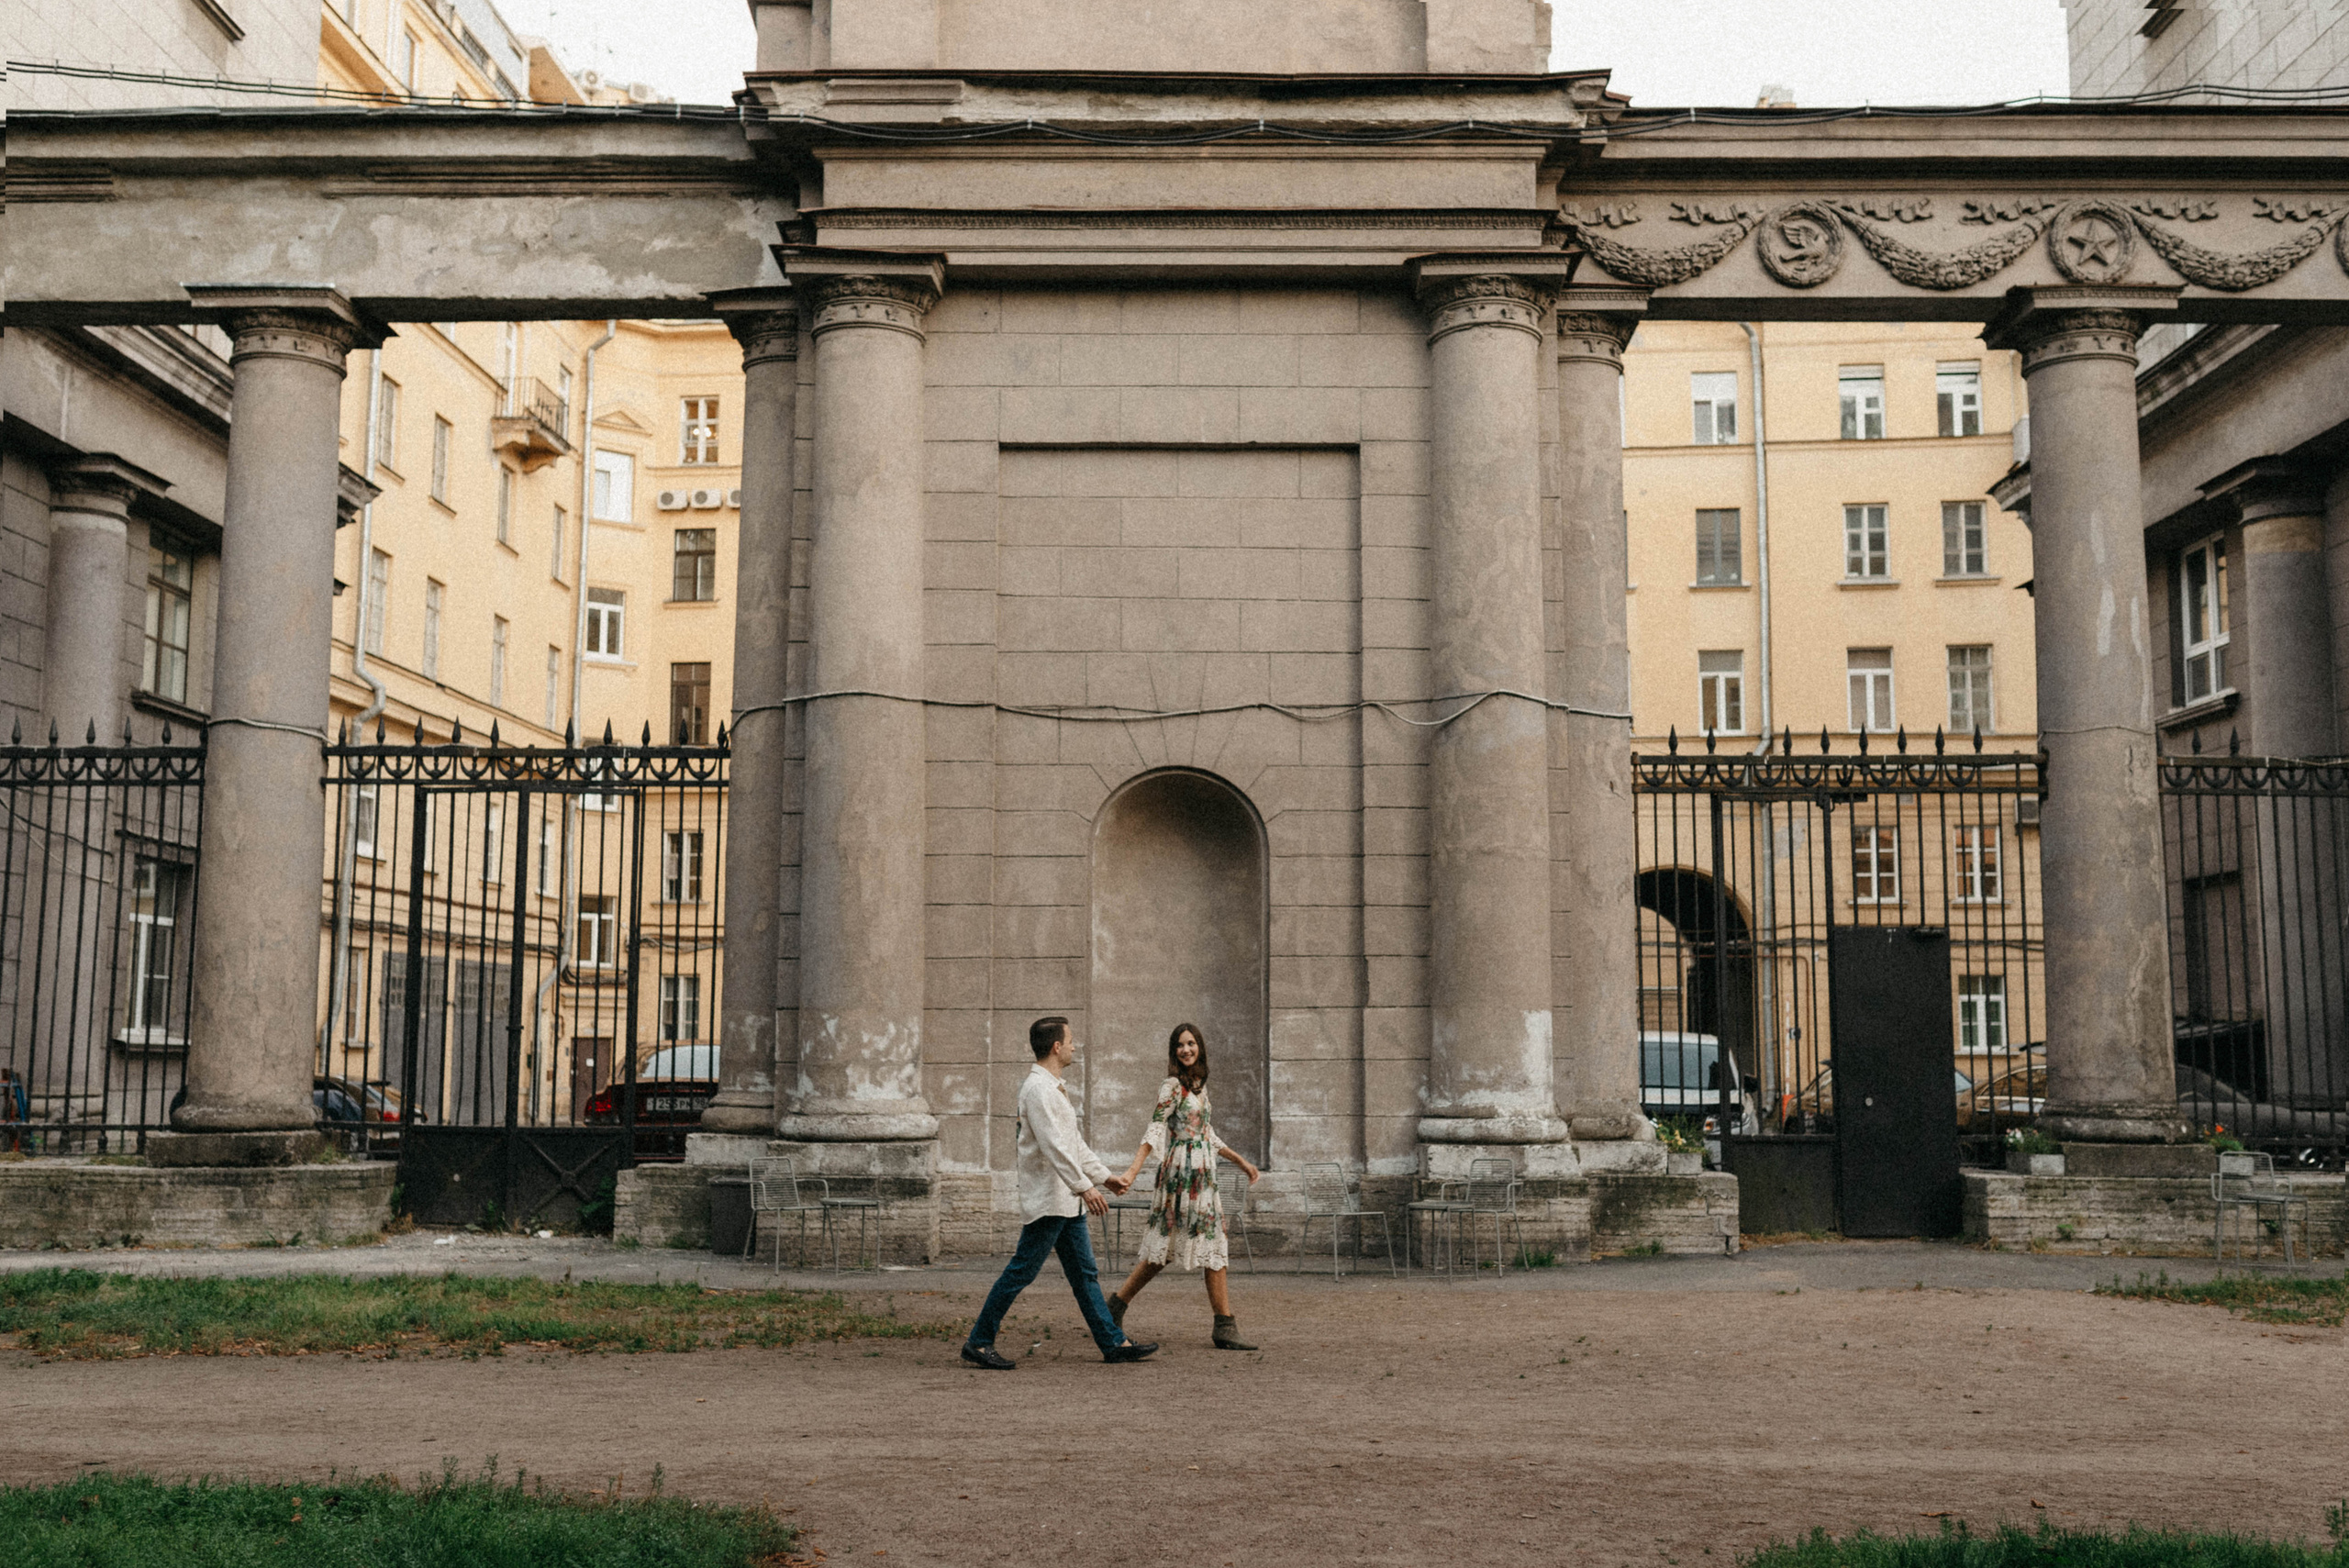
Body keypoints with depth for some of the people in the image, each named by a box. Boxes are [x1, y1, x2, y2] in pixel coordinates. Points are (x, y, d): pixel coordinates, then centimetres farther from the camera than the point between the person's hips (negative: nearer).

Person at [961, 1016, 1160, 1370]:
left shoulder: (1054, 1087, 18)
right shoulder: (1037, 1088, -15)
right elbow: (1053, 1145, -23)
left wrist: (1104, 1176, 25)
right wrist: (1085, 1186, -26)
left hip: (1067, 1201, 10)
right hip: (1046, 1199, -10)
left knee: (1085, 1273, 10)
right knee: (1021, 1271, -6)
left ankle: (1113, 1343, 12)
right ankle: (978, 1343, 1)